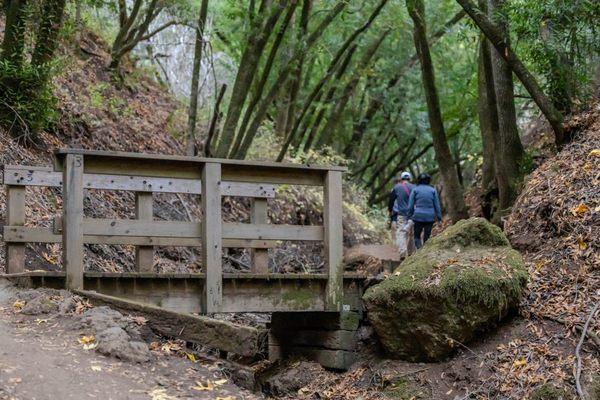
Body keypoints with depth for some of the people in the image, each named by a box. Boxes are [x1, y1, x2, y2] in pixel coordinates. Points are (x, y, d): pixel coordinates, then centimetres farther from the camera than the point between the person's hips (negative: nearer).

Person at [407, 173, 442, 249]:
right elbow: (437, 205, 4)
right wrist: (439, 218, 9)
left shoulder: (415, 190, 0)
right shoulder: (433, 190, 3)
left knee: (417, 236, 8)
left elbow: (410, 205, 0)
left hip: (418, 217, -1)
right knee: (427, 237, 10)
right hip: (430, 217, 1)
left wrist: (409, 216, 7)